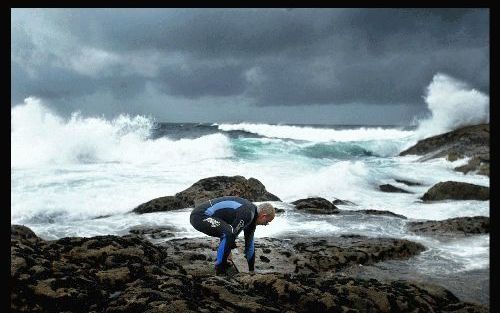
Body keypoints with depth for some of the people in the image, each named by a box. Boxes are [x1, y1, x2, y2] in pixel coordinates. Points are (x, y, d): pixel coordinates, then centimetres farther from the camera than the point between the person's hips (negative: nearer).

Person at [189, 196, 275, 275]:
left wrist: (251, 269, 28)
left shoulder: (251, 217, 14)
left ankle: (220, 263, 21)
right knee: (228, 233, -25)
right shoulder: (247, 213, -17)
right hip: (200, 216, -11)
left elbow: (249, 243, 23)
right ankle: (220, 271, -13)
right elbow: (232, 233, -16)